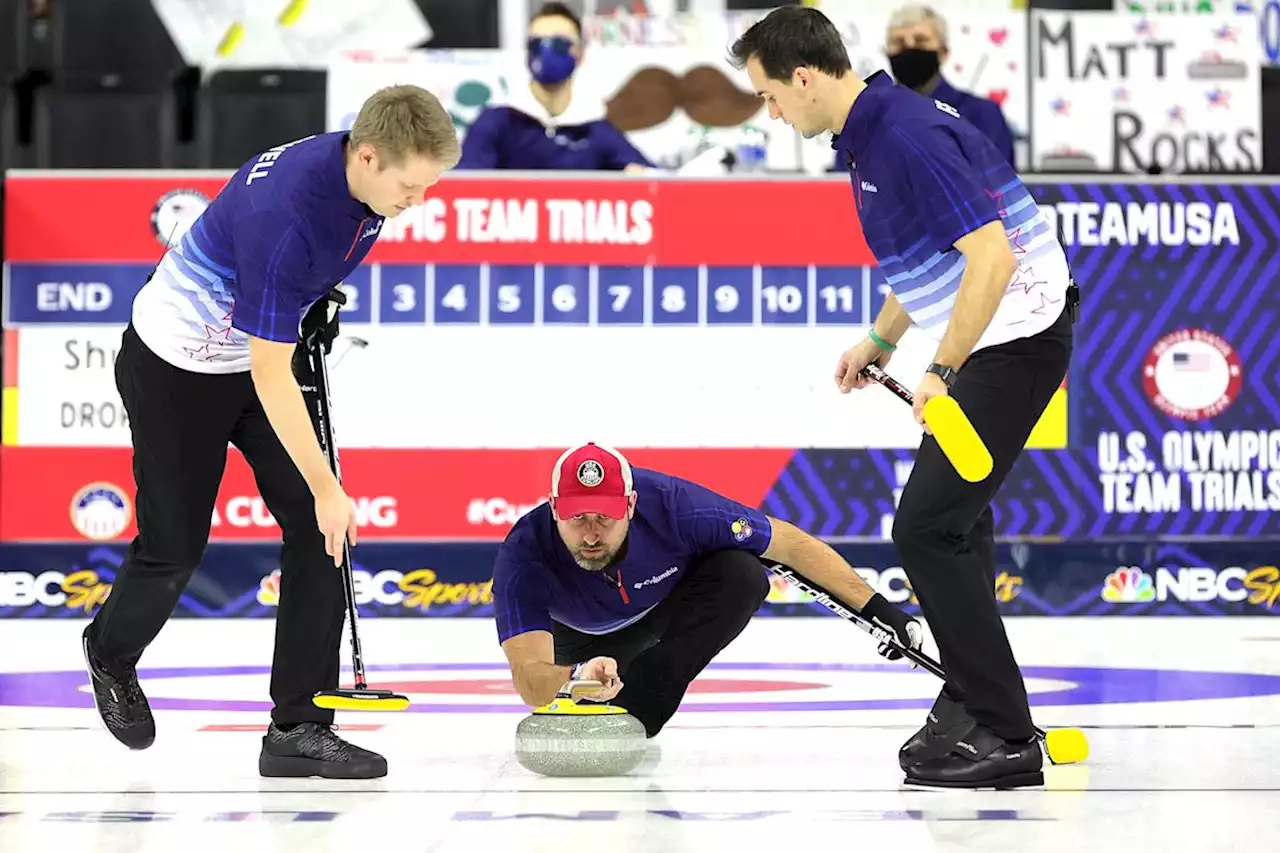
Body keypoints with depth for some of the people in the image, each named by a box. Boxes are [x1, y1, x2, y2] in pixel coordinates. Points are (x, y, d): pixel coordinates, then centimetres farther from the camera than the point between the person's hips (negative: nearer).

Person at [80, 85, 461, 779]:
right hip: (175, 364, -7)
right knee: (174, 545, 5)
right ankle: (112, 653, 38)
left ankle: (299, 727, -2)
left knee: (320, 532, -5)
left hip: (268, 350, 7)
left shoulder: (362, 176, -14)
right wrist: (326, 488, -27)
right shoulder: (283, 211, -37)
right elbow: (269, 376, -31)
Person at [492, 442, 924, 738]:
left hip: (673, 600, -2)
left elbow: (791, 544, -27)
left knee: (743, 575, -29)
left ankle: (629, 717, -22)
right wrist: (576, 676, -72)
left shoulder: (672, 505, -39)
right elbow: (529, 682, -49)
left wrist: (875, 607, -28)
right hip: (589, 635, 2)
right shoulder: (523, 557, -39)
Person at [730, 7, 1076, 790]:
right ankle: (973, 704, 30)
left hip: (1015, 338, -11)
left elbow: (992, 257, -28)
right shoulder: (871, 131, 10)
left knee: (929, 526, -12)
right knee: (954, 519, 21)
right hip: (992, 338, 11)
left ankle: (1003, 738, -10)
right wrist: (880, 342, 23)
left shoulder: (908, 136, -23)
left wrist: (942, 371, -25)